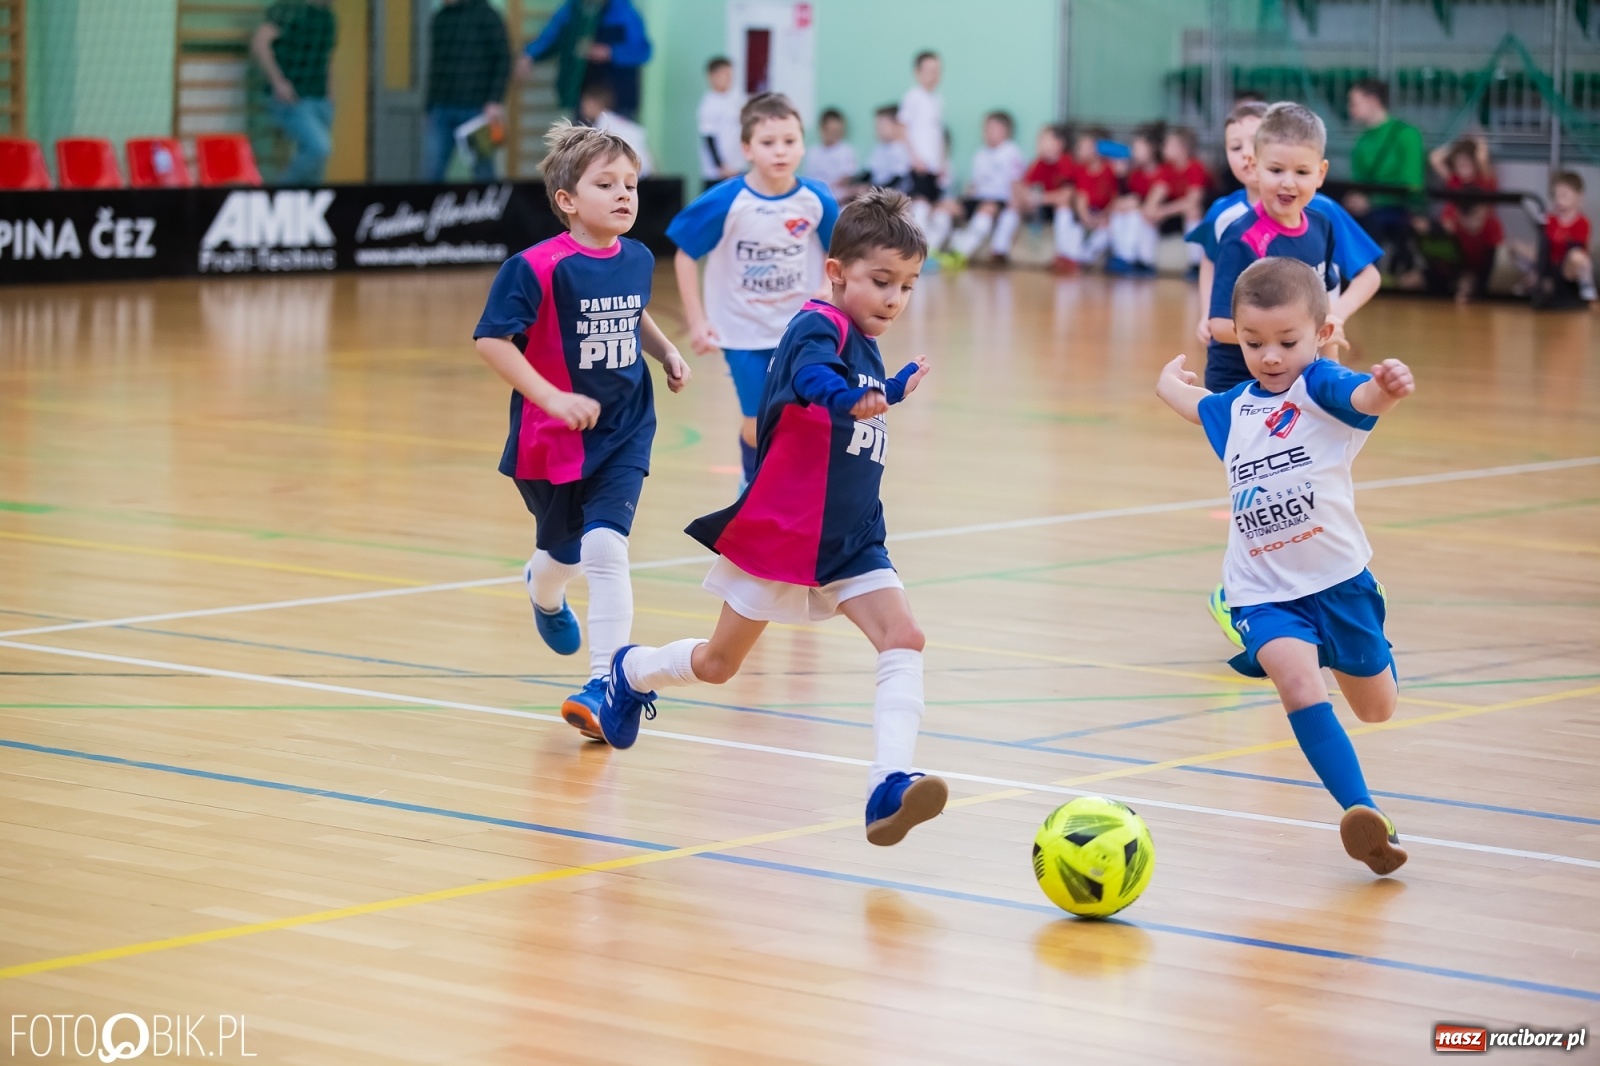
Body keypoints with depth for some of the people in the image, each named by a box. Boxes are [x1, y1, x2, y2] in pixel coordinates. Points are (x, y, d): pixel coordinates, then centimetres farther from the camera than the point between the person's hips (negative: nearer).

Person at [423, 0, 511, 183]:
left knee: (483, 173, 2)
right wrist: (430, 106, 12)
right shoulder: (439, 18, 13)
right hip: (441, 109, 4)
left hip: (476, 109, -4)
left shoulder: (487, 16, -1)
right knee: (431, 174, -2)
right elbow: (433, 64, 17)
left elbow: (502, 61, -4)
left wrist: (495, 101, -13)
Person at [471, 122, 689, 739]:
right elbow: (491, 340, -21)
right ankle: (544, 593, 56)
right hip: (553, 436, -2)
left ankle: (603, 684, -11)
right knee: (564, 553, 17)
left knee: (605, 549, -14)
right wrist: (552, 398, -26)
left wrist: (666, 352, 7)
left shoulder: (637, 260, -1)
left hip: (624, 433, 2)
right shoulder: (538, 268, -20)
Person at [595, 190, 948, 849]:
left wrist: (895, 388, 33)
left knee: (904, 641, -16)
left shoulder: (865, 346, 9)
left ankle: (889, 786, -24)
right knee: (719, 664, 10)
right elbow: (810, 373, -44)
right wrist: (848, 397, -64)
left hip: (850, 542, 7)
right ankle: (632, 671, 41)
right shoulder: (820, 325, -18)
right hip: (779, 533, -7)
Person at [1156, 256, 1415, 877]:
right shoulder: (1234, 408, 8)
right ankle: (1363, 816, -32)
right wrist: (1170, 381, 53)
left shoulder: (1320, 387, -10)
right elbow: (1195, 403, 35)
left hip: (1337, 577, -2)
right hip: (1263, 589, 2)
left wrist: (1388, 387, -58)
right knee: (1298, 682, -26)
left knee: (1376, 709, 15)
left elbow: (1363, 398, -36)